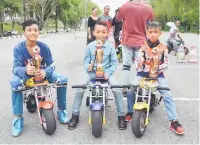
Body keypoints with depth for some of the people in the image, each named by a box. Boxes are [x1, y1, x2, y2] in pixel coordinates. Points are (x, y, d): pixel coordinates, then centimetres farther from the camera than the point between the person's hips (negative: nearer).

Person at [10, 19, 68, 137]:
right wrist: (25, 70, -47)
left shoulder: (44, 47, -13)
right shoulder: (18, 48, -17)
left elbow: (51, 64, -12)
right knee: (15, 82, -35)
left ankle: (61, 110, -1)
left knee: (63, 79, -21)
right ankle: (18, 118, -20)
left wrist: (45, 72, -37)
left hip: (42, 73, 2)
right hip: (25, 75, -1)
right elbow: (16, 68, -23)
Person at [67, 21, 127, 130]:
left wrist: (108, 73, -17)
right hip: (92, 72, 1)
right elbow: (86, 61, 2)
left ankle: (121, 116, 0)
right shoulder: (90, 46, -3)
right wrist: (88, 67, -21)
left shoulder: (110, 46, -5)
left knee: (117, 90, -21)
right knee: (79, 90, -17)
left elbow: (114, 63, -2)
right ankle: (75, 115, 3)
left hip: (106, 72, -1)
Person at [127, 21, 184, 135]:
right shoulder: (144, 47, -2)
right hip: (143, 72, 1)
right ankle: (131, 112, 7)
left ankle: (174, 122, -9)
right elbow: (138, 60, -6)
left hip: (158, 73, -1)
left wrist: (158, 69, -20)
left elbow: (166, 63, -3)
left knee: (167, 95, -15)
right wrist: (139, 64, -29)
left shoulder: (163, 47, -3)